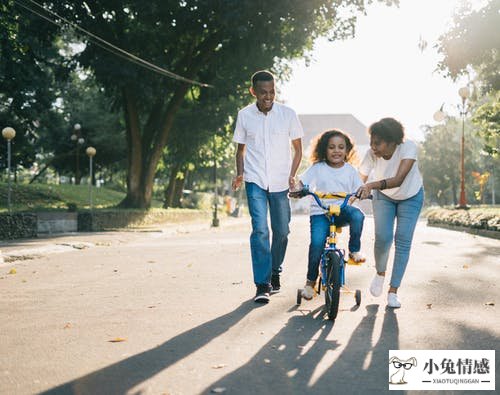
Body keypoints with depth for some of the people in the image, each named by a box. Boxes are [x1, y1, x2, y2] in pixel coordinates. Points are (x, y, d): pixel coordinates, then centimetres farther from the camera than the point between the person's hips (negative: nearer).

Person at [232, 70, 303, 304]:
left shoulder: (288, 114, -1)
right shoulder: (244, 115, 1)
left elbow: (298, 148, 7)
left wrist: (292, 175, -6)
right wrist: (239, 174, -3)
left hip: (280, 182, 1)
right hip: (255, 181, -1)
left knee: (281, 231, 7)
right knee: (260, 229, -13)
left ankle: (275, 273, 30)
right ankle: (262, 285, -10)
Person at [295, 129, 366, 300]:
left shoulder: (350, 170, 8)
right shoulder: (318, 168, 2)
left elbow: (358, 189, 7)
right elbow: (302, 182, 1)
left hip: (342, 209, 1)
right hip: (320, 211, -1)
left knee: (357, 215, -33)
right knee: (317, 243, -22)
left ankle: (354, 250, -9)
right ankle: (310, 281, -1)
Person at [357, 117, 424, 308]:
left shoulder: (408, 147, -35)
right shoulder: (372, 154, -28)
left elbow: (399, 179, -46)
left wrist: (371, 185, -60)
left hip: (410, 197, -1)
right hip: (383, 197, 1)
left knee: (403, 242, -7)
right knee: (382, 237, -15)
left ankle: (393, 292, 4)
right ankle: (380, 273, 16)